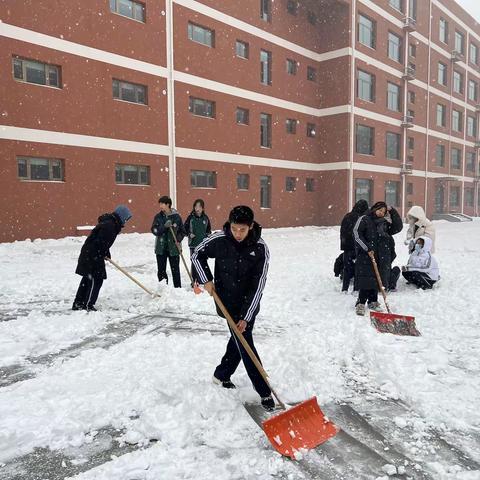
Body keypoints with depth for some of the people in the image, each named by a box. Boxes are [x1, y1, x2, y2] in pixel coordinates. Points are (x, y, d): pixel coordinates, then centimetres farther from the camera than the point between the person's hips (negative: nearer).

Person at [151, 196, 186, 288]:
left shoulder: (176, 216, -1)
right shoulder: (158, 216, 3)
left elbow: (182, 231, 5)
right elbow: (154, 230, -6)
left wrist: (179, 238, -14)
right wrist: (164, 226, -22)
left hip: (173, 247, -2)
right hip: (161, 248, 2)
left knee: (175, 270, 4)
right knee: (161, 270, 7)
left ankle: (178, 288, 14)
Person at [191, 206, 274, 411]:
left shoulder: (260, 249, -18)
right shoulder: (219, 240, -19)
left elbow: (257, 286, -18)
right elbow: (197, 255, 1)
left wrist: (246, 317, -20)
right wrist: (206, 280, -9)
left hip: (249, 303, 2)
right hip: (228, 301, -2)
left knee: (239, 340, 16)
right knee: (245, 344, -3)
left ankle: (221, 374, 39)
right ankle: (265, 392, 5)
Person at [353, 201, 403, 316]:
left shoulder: (384, 223, 18)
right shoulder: (364, 219, 1)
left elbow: (398, 227, 14)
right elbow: (357, 233, -8)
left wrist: (393, 212, 7)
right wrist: (367, 248, -14)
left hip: (381, 256, 6)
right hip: (366, 255, -5)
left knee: (377, 279, 9)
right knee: (366, 279, -8)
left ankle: (373, 302, 21)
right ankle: (361, 303, -2)